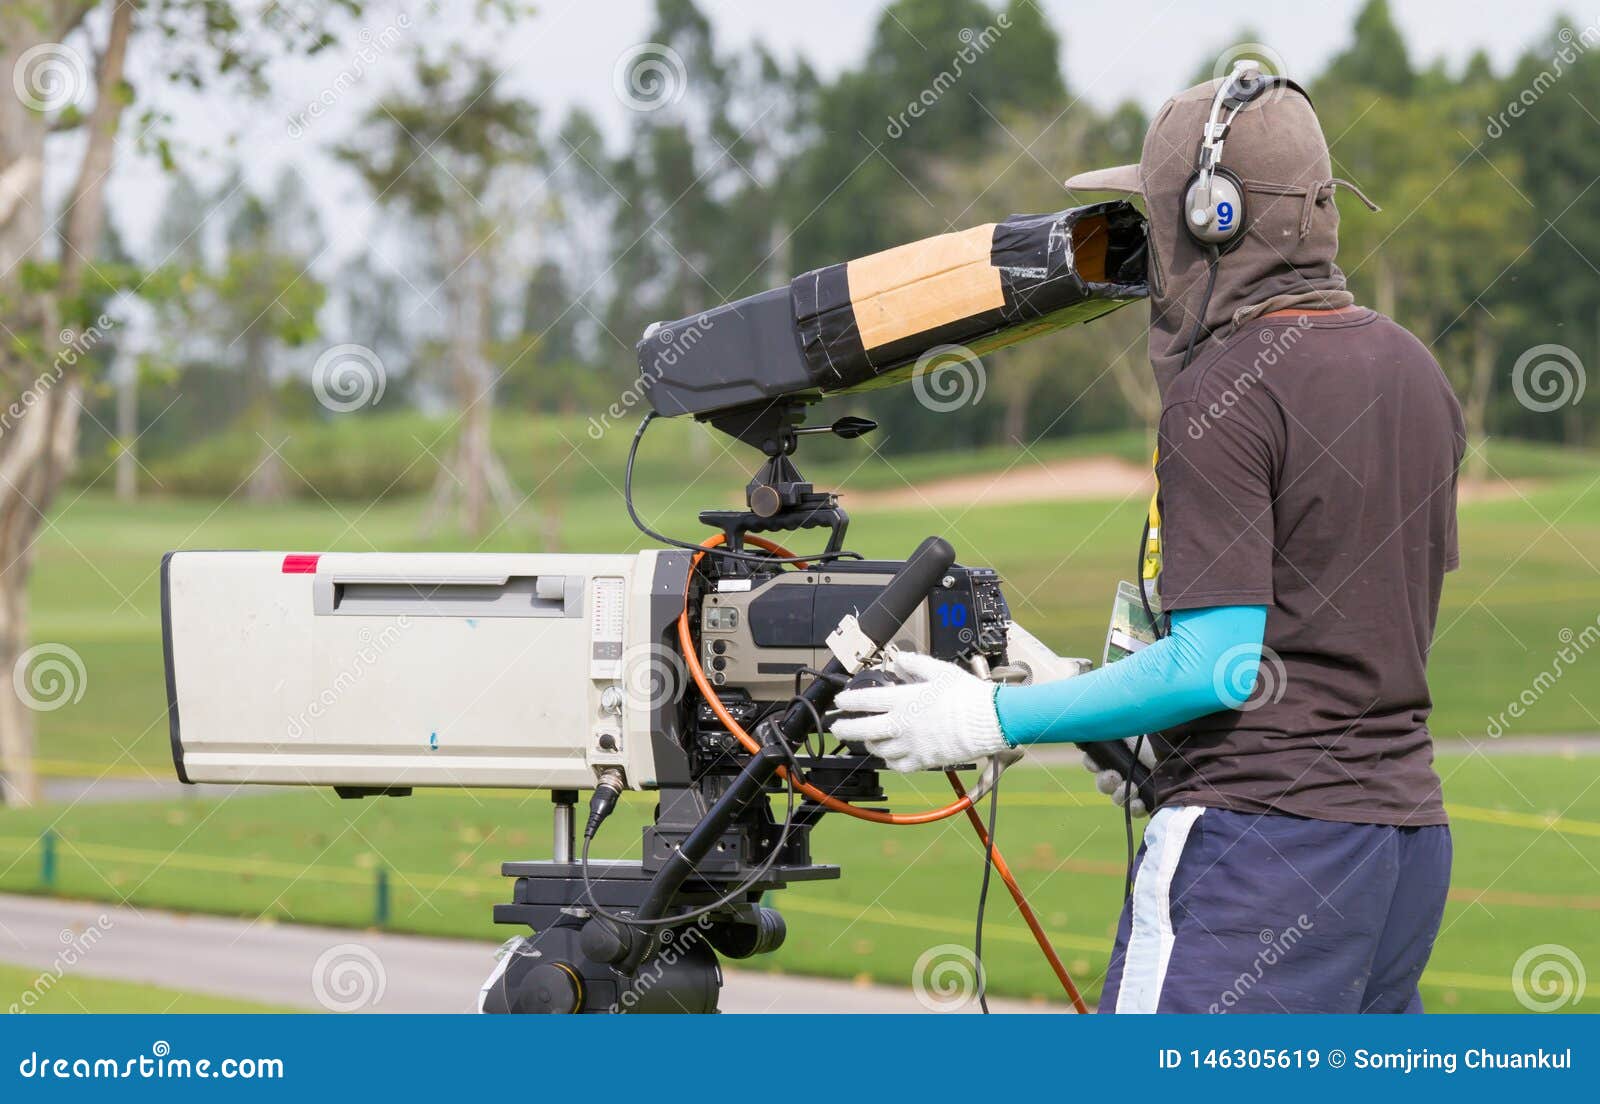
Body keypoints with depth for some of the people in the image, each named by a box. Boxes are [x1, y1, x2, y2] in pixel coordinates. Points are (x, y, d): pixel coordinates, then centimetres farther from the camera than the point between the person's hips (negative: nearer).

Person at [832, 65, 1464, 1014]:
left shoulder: (1225, 394, -12)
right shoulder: (1415, 370, 14)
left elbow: (1216, 666, -17)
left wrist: (990, 719, -10)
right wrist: (1153, 734, 26)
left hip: (1260, 830, -9)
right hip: (1410, 825, 9)